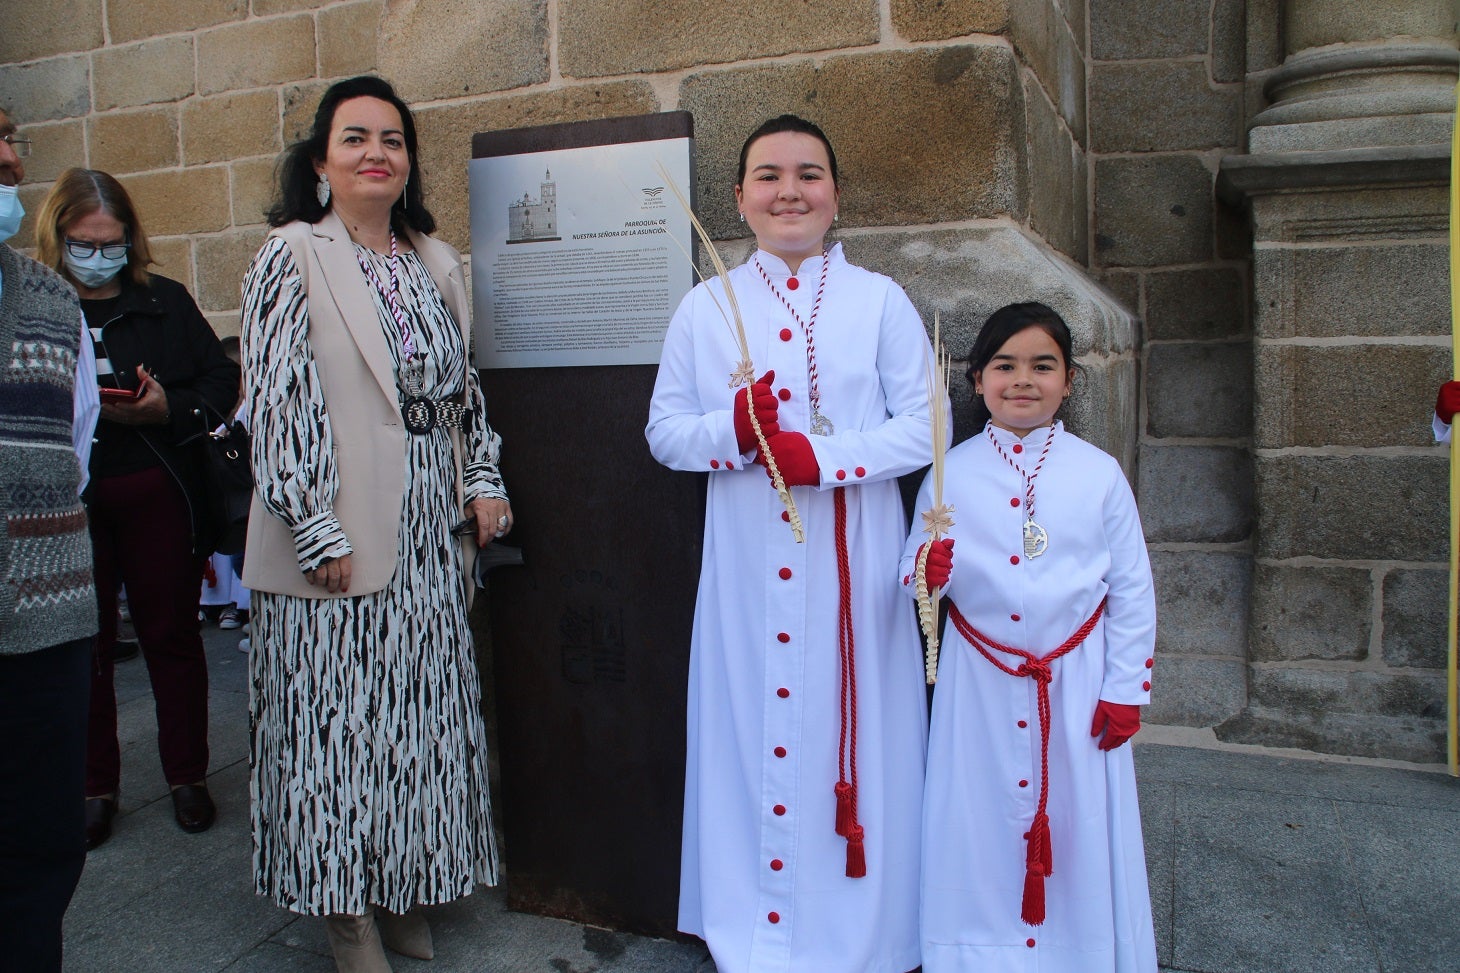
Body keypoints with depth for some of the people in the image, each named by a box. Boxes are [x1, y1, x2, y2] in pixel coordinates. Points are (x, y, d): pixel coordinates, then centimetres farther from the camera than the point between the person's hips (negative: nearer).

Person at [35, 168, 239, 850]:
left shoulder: (166, 302, 6)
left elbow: (222, 378, 3)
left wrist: (171, 408, -15)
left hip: (158, 495, 0)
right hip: (68, 503, 0)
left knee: (172, 634, 8)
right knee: (84, 645, 9)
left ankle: (187, 775, 22)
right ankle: (94, 787, 23)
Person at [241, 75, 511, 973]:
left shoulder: (437, 263, 12)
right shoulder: (292, 258, -5)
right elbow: (275, 402, -10)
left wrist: (484, 479, 7)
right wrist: (316, 533, -14)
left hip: (430, 531, 6)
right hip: (340, 539, -5)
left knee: (424, 711, 12)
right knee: (338, 717, 3)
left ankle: (406, 893, 29)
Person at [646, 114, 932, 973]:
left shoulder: (881, 300, 4)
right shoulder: (706, 308, 8)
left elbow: (924, 426, -2)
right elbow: (665, 429, 7)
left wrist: (825, 454, -15)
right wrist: (733, 428, -13)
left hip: (855, 559, -1)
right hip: (749, 559, 1)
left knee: (855, 726, 4)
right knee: (753, 722, 6)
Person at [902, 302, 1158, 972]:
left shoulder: (1098, 473, -2)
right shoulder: (951, 473, -1)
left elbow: (1132, 589, 1)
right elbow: (916, 571, 1)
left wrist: (1124, 690, -1)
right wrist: (927, 570, -23)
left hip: (1075, 679, 0)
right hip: (980, 680, 1)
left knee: (1077, 822, 9)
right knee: (983, 817, 9)